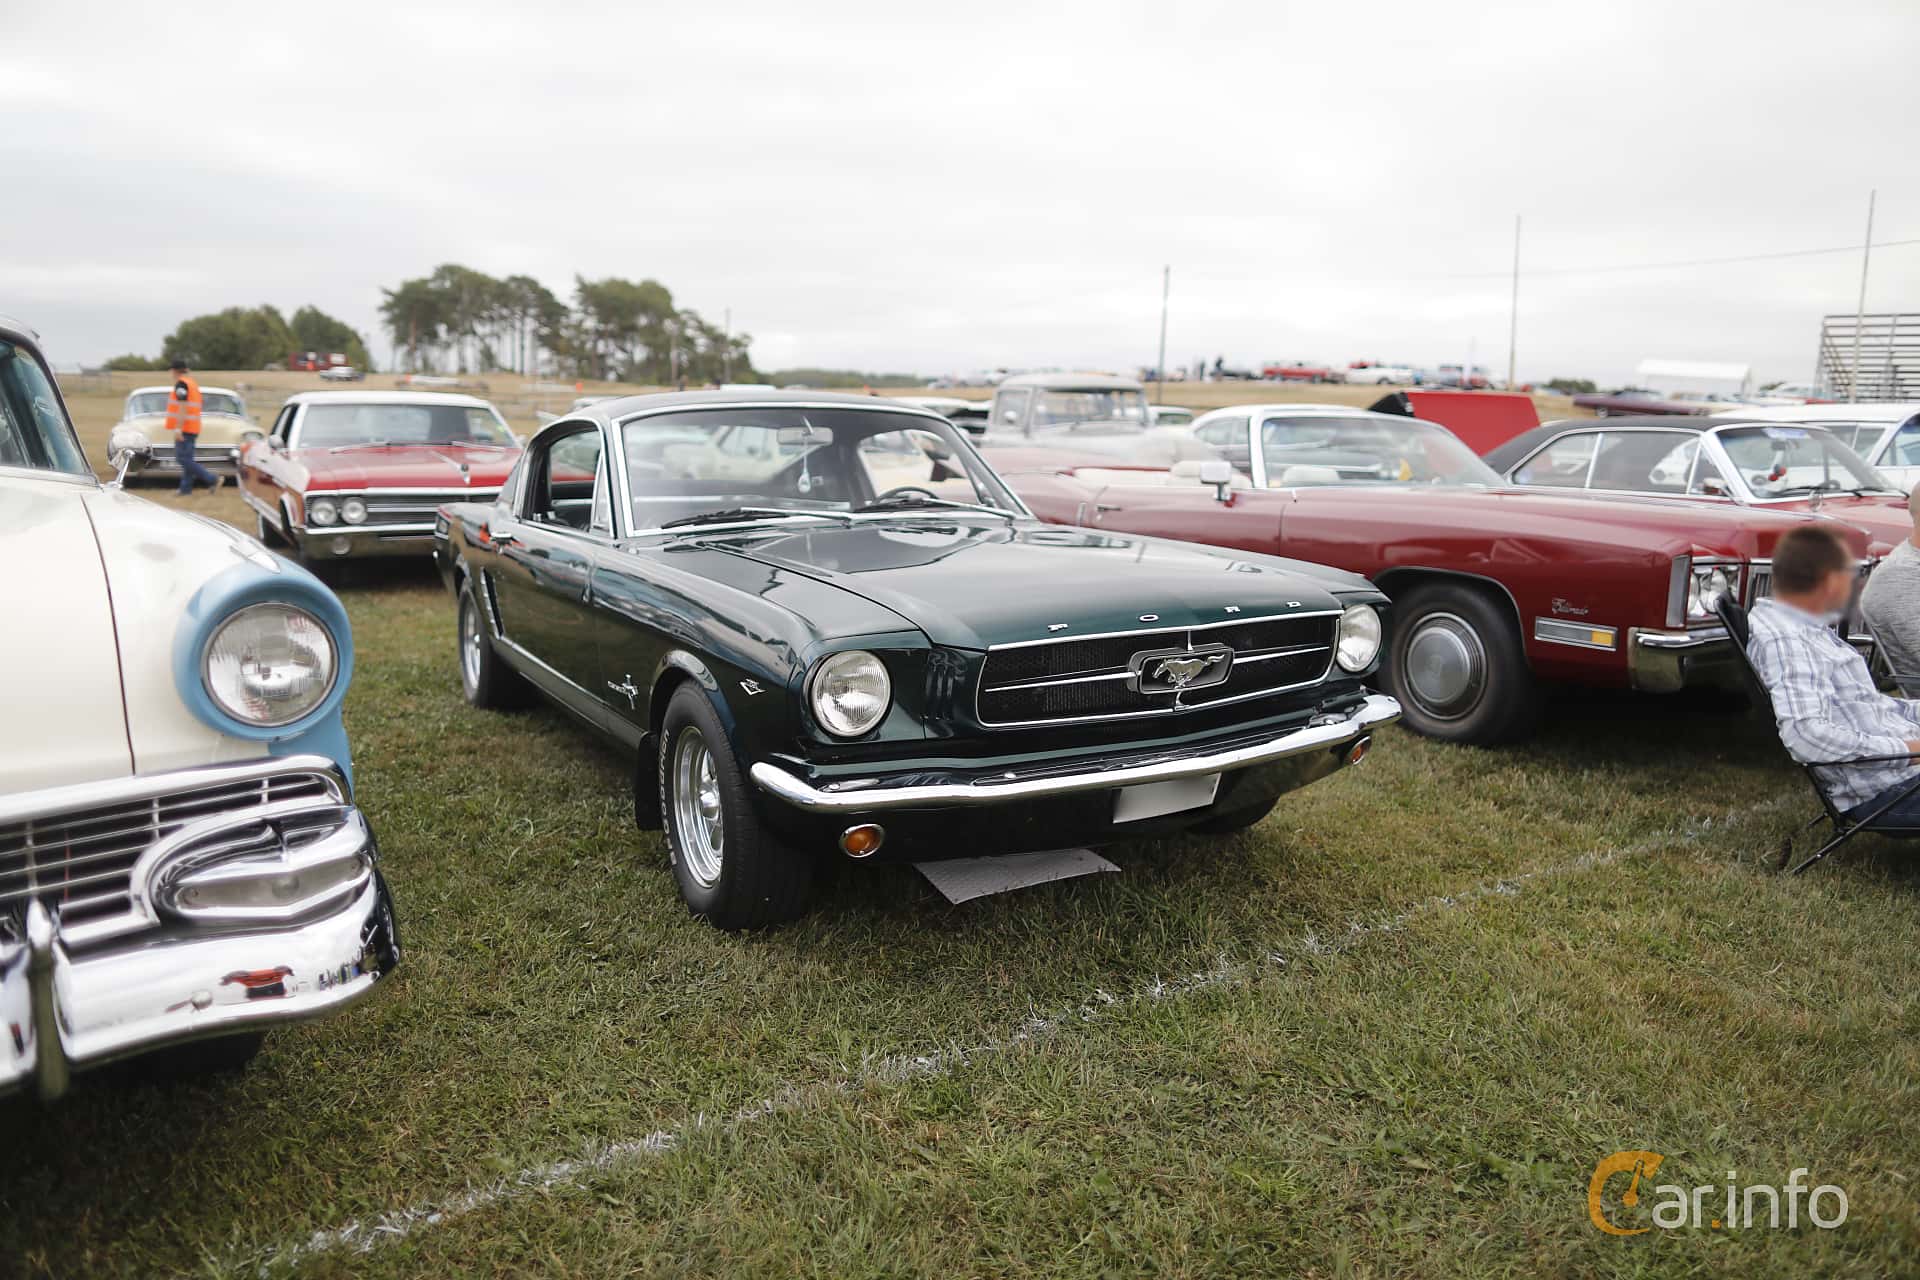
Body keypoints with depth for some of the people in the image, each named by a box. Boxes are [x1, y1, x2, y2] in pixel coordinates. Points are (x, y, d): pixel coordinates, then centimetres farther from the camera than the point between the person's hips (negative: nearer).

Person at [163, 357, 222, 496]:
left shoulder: (181, 384, -12)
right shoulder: (193, 383, 17)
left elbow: (183, 407, -20)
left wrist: (178, 428, -22)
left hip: (184, 428, -10)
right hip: (192, 428, 10)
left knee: (184, 459, -11)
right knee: (187, 459, 9)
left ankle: (213, 480, -13)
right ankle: (186, 489, 10)